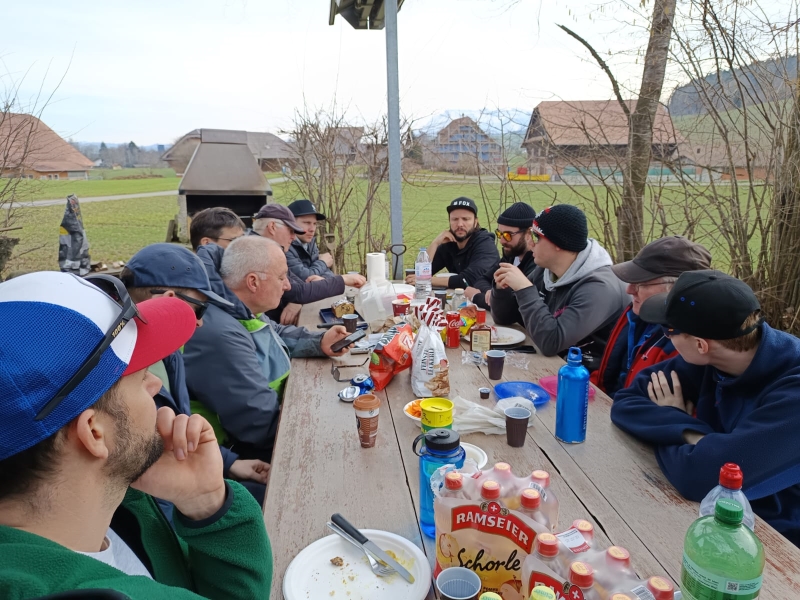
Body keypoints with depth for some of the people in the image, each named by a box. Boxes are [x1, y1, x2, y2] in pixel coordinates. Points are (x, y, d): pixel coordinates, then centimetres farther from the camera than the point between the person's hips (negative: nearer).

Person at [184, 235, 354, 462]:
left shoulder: (241, 310, -2)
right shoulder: (219, 335, -33)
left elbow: (276, 334, 17)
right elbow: (263, 424, -32)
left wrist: (319, 342, -1)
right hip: (256, 451, -9)